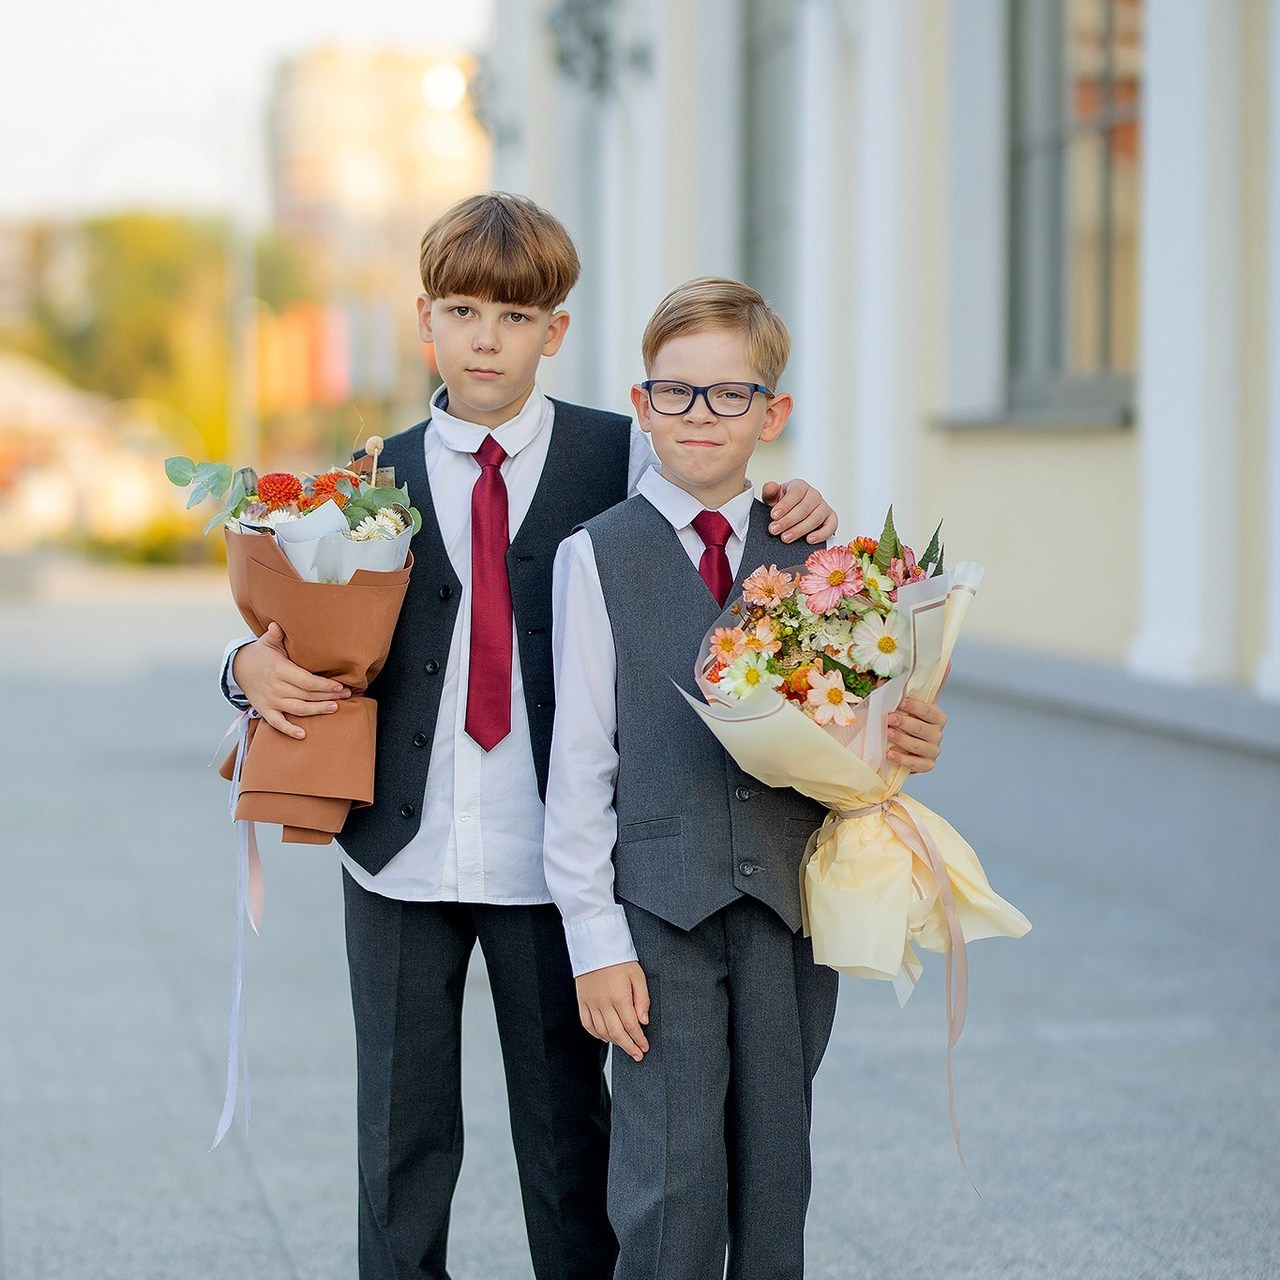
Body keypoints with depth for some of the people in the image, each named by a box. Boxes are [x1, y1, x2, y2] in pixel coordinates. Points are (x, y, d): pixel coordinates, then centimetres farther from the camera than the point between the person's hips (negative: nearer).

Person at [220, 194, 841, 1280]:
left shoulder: (622, 458, 1)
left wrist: (797, 516, -19)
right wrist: (254, 667, -12)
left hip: (549, 860, -1)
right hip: (402, 856, 2)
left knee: (570, 1121, 9)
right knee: (402, 1131, 11)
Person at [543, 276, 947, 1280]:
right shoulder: (598, 556, 1)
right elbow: (580, 760, -1)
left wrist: (901, 746, -8)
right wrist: (595, 940, -7)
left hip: (790, 905, 3)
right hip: (661, 908, -3)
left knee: (777, 1178, 8)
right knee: (672, 1191, -6)